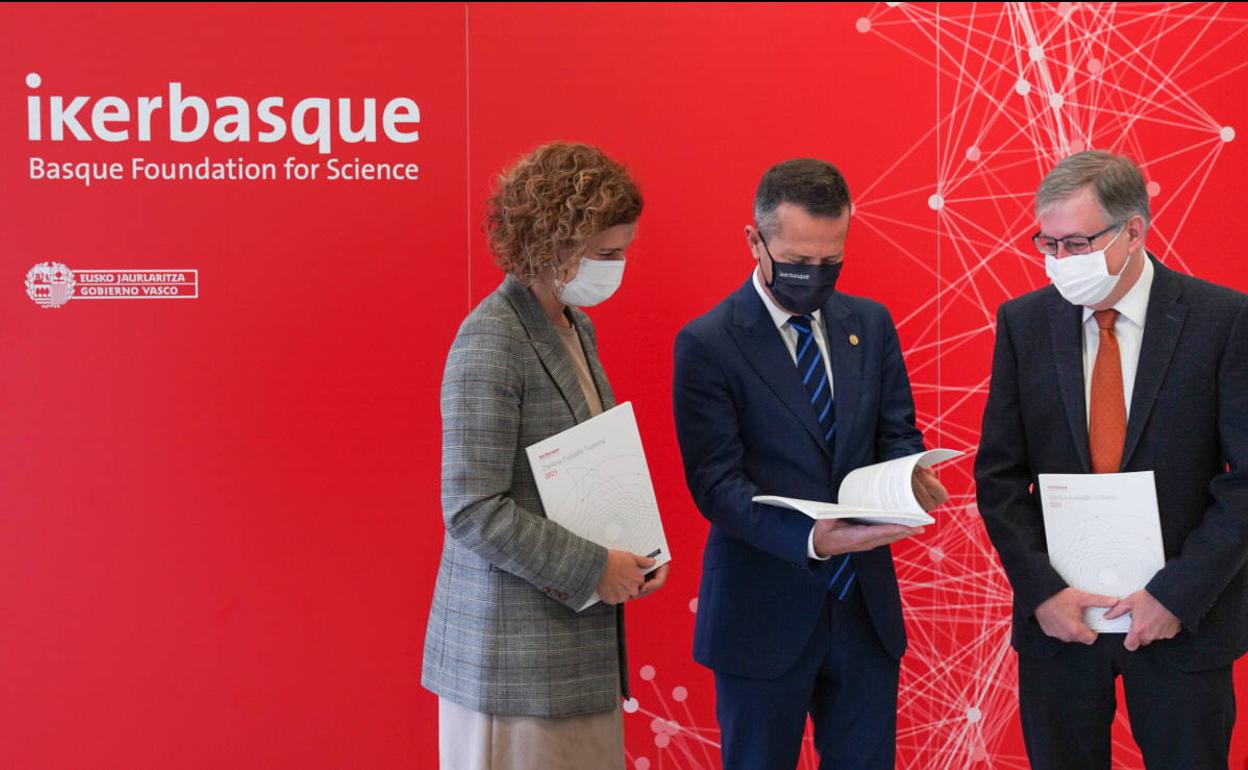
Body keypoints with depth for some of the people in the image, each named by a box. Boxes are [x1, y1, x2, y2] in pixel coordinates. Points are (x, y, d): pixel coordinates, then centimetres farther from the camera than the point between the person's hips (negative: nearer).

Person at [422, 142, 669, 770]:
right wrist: (593, 570, -16)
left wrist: (636, 554, 4)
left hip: (581, 641, 8)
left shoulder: (576, 327, 12)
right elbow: (473, 510, -20)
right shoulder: (490, 342, -16)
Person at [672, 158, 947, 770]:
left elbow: (897, 434, 10)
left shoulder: (871, 323, 5)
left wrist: (907, 474, -15)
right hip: (764, 612, -4)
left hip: (865, 605, 4)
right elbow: (716, 482, -14)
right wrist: (810, 539, -29)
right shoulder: (707, 344, -10)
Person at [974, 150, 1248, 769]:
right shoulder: (1023, 322, 0)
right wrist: (1040, 590, -8)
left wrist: (1178, 593, -14)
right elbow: (999, 473, 1)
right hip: (1057, 617, 2)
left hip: (1186, 617, -2)